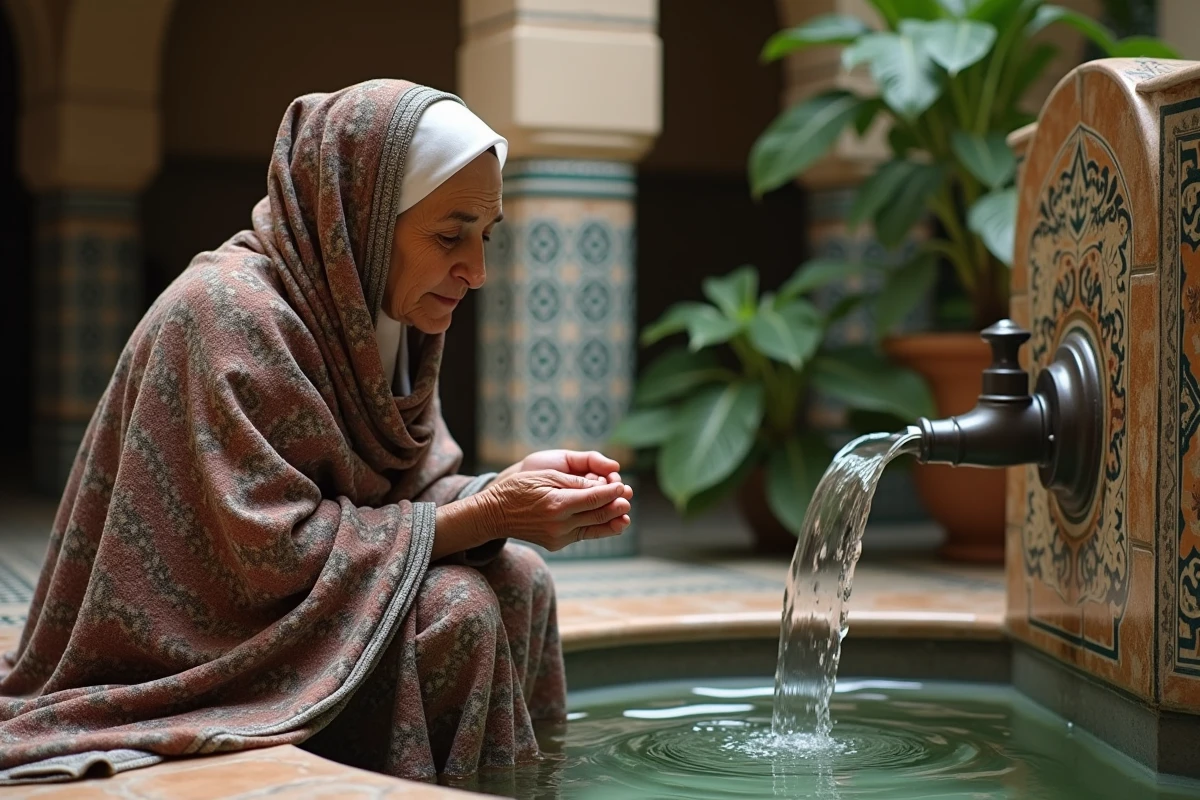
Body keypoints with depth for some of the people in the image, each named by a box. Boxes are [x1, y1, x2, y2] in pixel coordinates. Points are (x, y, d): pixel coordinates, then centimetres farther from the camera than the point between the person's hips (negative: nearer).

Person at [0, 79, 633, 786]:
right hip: (193, 656, -8)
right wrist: (485, 516, -25)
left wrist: (508, 489, -17)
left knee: (518, 582, -3)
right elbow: (275, 549, -26)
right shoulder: (231, 312, -24)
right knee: (457, 612, -22)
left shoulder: (367, 307, 2)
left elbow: (403, 489, 3)